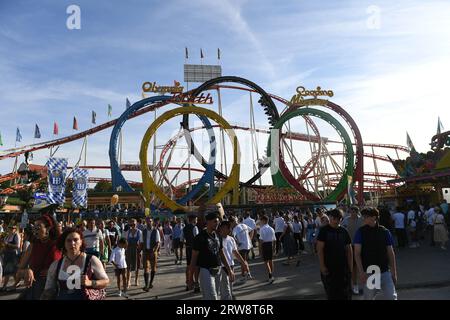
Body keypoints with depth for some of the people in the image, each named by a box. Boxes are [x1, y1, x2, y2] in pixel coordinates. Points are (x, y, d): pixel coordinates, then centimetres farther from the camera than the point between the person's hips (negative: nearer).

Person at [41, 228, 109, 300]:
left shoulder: (91, 261, -5)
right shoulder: (55, 265, 5)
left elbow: (106, 281, -4)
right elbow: (49, 291, 14)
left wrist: (90, 283, -20)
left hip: (86, 297, -3)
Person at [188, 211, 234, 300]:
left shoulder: (217, 236, 8)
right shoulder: (200, 237, -12)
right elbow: (194, 258, -10)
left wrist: (229, 270, 11)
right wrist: (191, 277, -9)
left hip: (217, 271, 7)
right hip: (206, 271, -7)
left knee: (215, 296, 14)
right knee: (211, 298, -8)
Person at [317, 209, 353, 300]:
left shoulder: (344, 231, 6)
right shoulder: (324, 230, -4)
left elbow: (349, 249, 9)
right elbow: (320, 249, -7)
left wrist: (350, 266, 3)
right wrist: (322, 266, -13)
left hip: (343, 267, 3)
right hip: (328, 268, -2)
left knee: (345, 294, 5)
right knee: (331, 293, 7)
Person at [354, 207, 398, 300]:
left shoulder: (385, 232, 1)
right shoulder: (361, 232, -5)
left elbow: (391, 253, 7)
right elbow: (357, 253, -7)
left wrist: (394, 272, 5)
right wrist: (361, 272, -15)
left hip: (385, 272, 2)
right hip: (369, 273, -1)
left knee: (392, 297, 2)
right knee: (368, 297, 9)